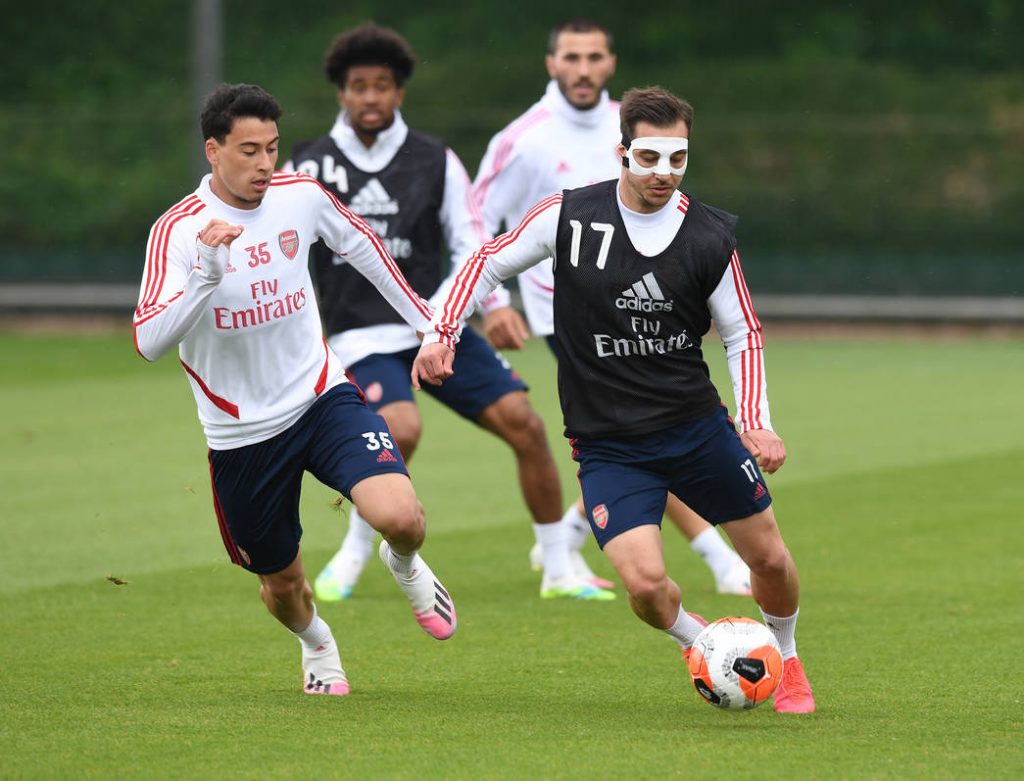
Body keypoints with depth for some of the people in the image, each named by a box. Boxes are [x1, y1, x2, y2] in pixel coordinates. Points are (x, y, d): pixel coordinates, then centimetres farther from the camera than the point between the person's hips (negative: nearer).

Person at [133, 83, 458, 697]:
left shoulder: (300, 196, -6)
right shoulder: (178, 231, -17)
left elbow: (362, 244, 15)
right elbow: (149, 341, -28)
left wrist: (426, 320, 19)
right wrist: (207, 275, -41)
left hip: (322, 398, 1)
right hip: (243, 433, -1)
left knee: (400, 516, -23)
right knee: (282, 584, 12)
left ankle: (405, 565, 15)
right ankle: (316, 643, 49)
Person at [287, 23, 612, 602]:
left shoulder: (435, 161, 3)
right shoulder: (310, 165, 2)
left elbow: (470, 240, 5)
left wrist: (494, 304, -10)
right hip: (364, 337, -2)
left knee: (524, 422, -12)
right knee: (402, 428, -31)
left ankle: (560, 572, 3)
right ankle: (353, 555, -7)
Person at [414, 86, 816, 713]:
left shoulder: (712, 237, -6)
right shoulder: (569, 216, -9)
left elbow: (743, 334, 3)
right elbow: (490, 262, 6)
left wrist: (755, 422, -9)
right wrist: (441, 333, -6)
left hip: (697, 426, 2)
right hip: (607, 445, -2)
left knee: (769, 558, 6)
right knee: (645, 582, -17)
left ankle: (786, 660, 38)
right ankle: (699, 643, 18)